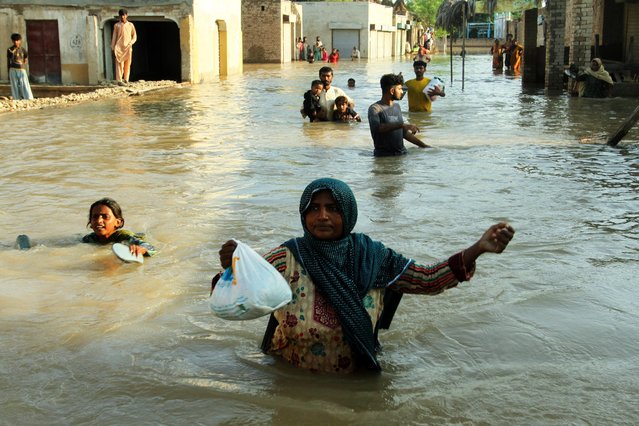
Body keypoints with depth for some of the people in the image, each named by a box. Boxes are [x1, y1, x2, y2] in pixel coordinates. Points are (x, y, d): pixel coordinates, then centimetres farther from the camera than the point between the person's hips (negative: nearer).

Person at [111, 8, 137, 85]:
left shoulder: (130, 25, 10)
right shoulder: (117, 25, 7)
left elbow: (134, 37, 12)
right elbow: (114, 37, 8)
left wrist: (130, 43, -5)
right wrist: (113, 47, 2)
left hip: (128, 47, 2)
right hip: (119, 47, -2)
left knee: (127, 64, 0)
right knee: (119, 63, -8)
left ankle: (126, 80, 5)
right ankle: (119, 80, -10)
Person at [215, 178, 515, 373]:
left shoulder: (371, 256, -9)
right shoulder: (287, 258, -16)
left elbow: (428, 279, -6)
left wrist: (478, 249, -17)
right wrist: (232, 270, -48)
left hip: (356, 376, 2)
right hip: (292, 381, -1)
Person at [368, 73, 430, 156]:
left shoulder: (396, 106, 17)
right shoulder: (374, 109, -6)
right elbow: (377, 128, -26)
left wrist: (423, 145, 21)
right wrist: (402, 125, -32)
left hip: (401, 153, 6)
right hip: (383, 155, -5)